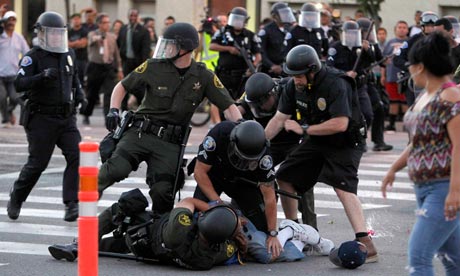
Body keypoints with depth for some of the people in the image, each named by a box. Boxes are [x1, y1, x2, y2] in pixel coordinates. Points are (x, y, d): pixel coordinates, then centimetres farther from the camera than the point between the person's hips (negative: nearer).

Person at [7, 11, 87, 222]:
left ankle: (72, 204, -10)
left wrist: (80, 95, 12)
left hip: (66, 117, 5)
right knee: (37, 163, 0)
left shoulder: (69, 55, 11)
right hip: (42, 118, -5)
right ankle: (15, 199, 23)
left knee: (76, 156, -12)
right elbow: (19, 84, -21)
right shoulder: (33, 57, -8)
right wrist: (42, 76, -34)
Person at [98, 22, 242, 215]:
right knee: (117, 168, -26)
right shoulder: (154, 67, 0)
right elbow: (122, 86, 10)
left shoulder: (203, 77, 1)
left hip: (171, 143, 1)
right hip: (141, 132, -1)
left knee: (163, 192, -12)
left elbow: (228, 106, 4)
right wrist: (114, 110, -5)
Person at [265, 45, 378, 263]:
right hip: (316, 140, 8)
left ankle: (366, 243, -34)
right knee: (284, 178, 7)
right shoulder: (294, 86, -5)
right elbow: (279, 118, 2)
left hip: (345, 142, -8)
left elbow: (340, 124, -33)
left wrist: (304, 129, -26)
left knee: (343, 188, -26)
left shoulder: (335, 84, -27)